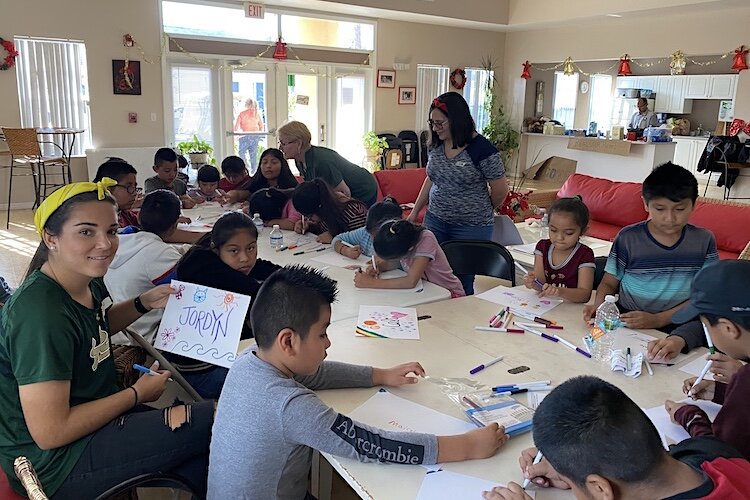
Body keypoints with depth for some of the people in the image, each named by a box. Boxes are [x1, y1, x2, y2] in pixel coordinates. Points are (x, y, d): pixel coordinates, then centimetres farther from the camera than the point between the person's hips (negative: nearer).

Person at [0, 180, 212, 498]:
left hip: (92, 419, 9)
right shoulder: (41, 311, -28)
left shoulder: (89, 282, -3)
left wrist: (143, 304, 3)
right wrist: (137, 394, -16)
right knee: (214, 422, -12)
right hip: (54, 463, -8)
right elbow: (50, 433, -27)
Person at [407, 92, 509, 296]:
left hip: (471, 228, -5)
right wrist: (414, 212, 15)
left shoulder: (482, 149, -14)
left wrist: (481, 211, 9)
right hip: (435, 221, 5)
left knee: (462, 284, 2)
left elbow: (500, 191, -6)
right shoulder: (436, 145, 5)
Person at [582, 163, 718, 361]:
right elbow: (609, 284, 6)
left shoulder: (704, 241, 3)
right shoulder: (628, 238, -1)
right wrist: (598, 307, -16)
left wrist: (657, 320, -13)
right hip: (627, 322, -1)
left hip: (679, 325, 1)